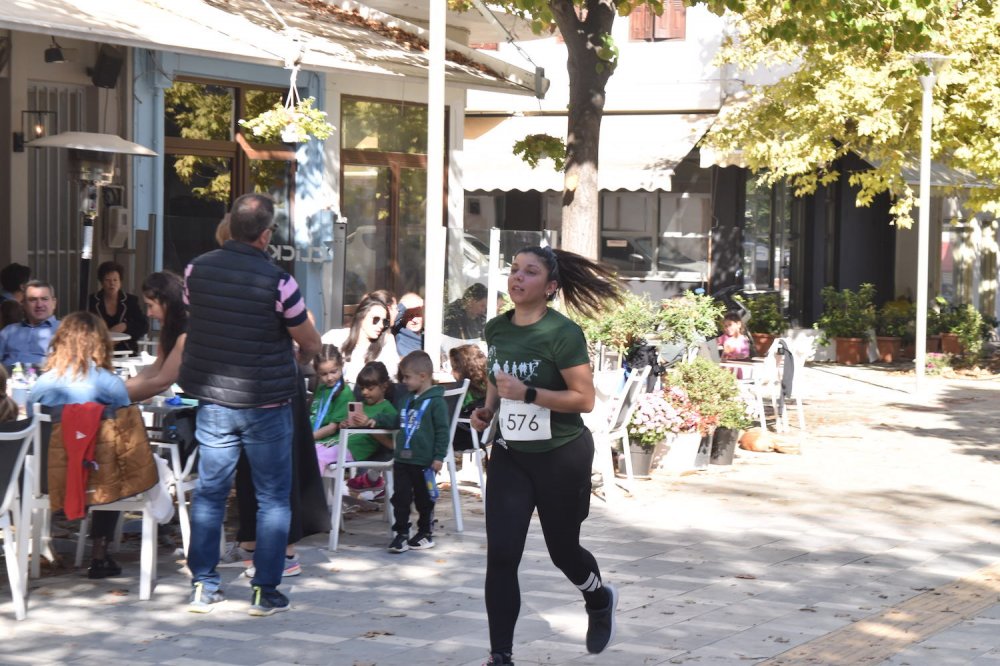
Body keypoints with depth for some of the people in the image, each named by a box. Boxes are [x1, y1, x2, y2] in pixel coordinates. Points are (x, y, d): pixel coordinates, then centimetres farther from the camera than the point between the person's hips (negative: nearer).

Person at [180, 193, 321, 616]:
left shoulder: (197, 270, -4)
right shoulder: (277, 282, -16)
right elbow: (311, 343, -6)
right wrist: (301, 357, 18)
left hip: (213, 399, 4)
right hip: (265, 403, -4)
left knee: (209, 493, 12)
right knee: (273, 498, 7)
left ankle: (203, 587, 14)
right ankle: (265, 592, 8)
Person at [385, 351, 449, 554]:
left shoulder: (436, 401, -12)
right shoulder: (408, 399, 12)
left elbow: (442, 431, -13)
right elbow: (398, 422, 25)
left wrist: (439, 457, -16)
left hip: (423, 461, -7)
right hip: (402, 459, 7)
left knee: (424, 499, 8)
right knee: (400, 498, 5)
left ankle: (425, 533, 20)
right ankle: (401, 533, 12)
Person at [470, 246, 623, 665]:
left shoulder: (562, 333, -18)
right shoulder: (496, 329, 0)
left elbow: (584, 399, -19)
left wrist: (527, 393, -28)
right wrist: (487, 410, 0)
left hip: (561, 457, -4)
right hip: (509, 455, 4)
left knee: (562, 549, 13)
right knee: (501, 556, -6)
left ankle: (600, 600, 47)